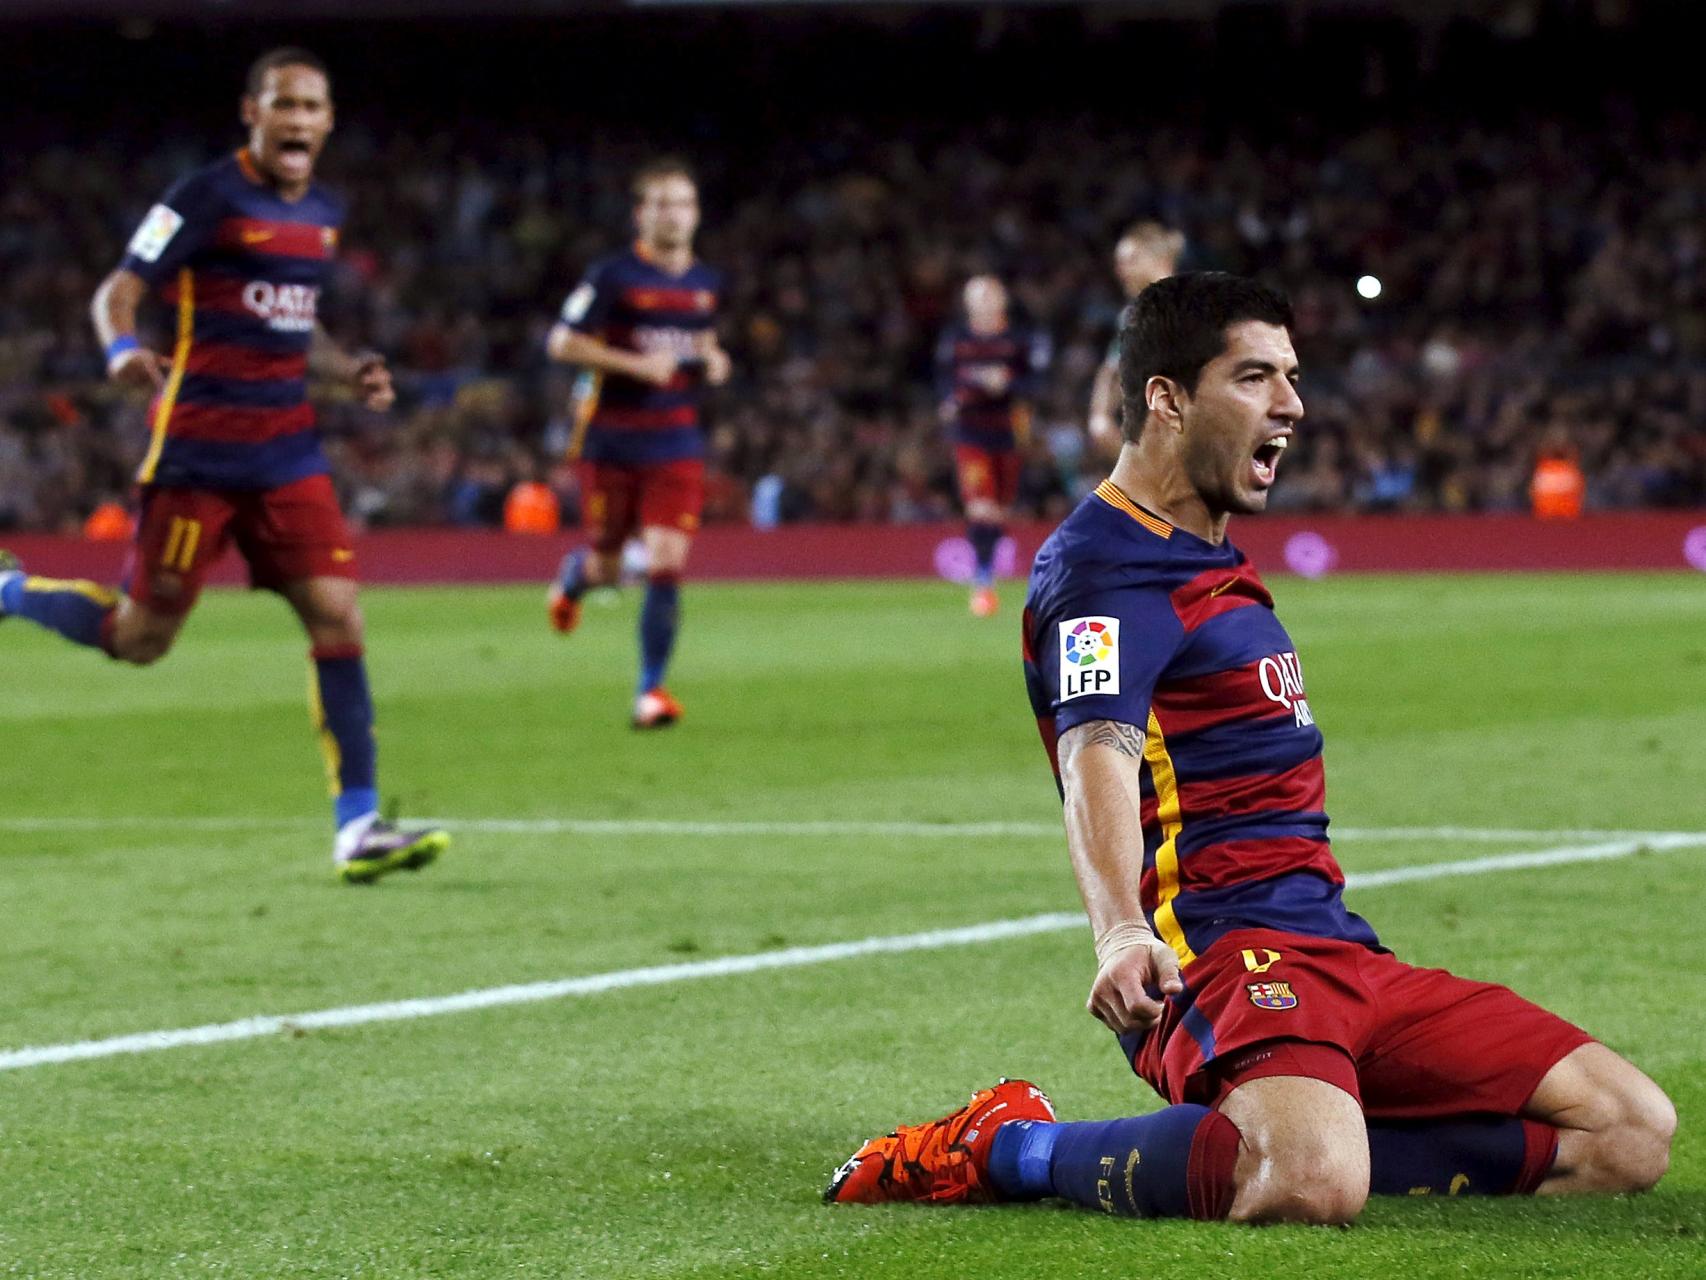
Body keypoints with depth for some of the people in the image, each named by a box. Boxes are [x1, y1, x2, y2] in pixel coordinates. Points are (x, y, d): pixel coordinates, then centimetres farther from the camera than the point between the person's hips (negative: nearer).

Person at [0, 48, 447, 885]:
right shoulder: (208, 198, -10)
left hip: (286, 451, 6)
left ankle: (357, 829, -5)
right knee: (141, 639, -1)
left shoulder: (323, 215, 12)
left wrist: (349, 373, 6)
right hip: (197, 451, -6)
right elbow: (118, 291, -12)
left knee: (337, 618, -7)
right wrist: (124, 350, -33)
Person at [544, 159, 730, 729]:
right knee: (606, 567, 7)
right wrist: (635, 364, -19)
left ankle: (650, 691, -4)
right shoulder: (613, 276, -8)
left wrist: (712, 360, 4)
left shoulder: (707, 282, 9)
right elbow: (562, 343, -10)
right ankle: (571, 580, 46)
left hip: (676, 441, 3)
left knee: (666, 564, -12)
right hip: (612, 440, -3)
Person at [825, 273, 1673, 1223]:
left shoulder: (1209, 566, 24)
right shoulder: (1108, 565, -7)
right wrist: (1121, 934, -42)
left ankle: (1281, 1141, -5)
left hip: (1336, 947, 9)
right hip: (1220, 947, -9)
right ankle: (1009, 1148, -14)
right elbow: (1099, 755, -25)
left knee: (1635, 1135, -4)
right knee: (1314, 1185, -40)